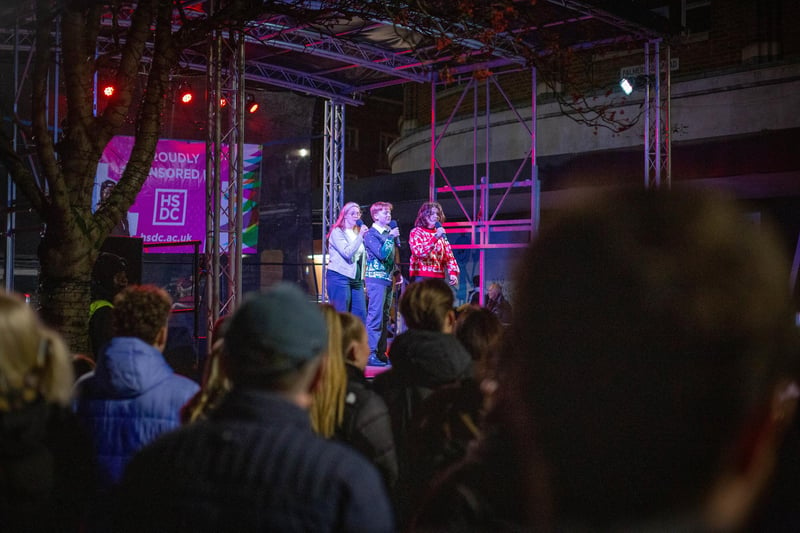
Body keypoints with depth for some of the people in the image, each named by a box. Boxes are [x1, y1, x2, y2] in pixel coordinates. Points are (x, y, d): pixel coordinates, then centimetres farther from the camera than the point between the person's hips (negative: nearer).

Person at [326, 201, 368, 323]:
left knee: (361, 315, 0)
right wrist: (360, 236, -16)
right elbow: (347, 253, -15)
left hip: (356, 279, 7)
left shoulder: (358, 233, 19)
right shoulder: (337, 232, -2)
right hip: (339, 277, -7)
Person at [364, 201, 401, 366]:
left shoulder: (389, 232, 14)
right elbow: (382, 254, -20)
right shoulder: (371, 234, -8)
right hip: (376, 278, -8)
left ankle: (381, 353, 15)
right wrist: (391, 237, -16)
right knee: (375, 317, -10)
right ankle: (370, 354, -9)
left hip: (388, 279, 8)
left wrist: (397, 271, 14)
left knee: (385, 318, 10)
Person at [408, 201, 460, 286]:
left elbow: (448, 255, 12)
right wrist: (436, 237, -22)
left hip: (439, 277, 5)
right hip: (421, 277, -5)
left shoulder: (440, 233, 16)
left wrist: (453, 273, -3)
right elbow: (419, 252, -17)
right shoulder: (416, 232, 0)